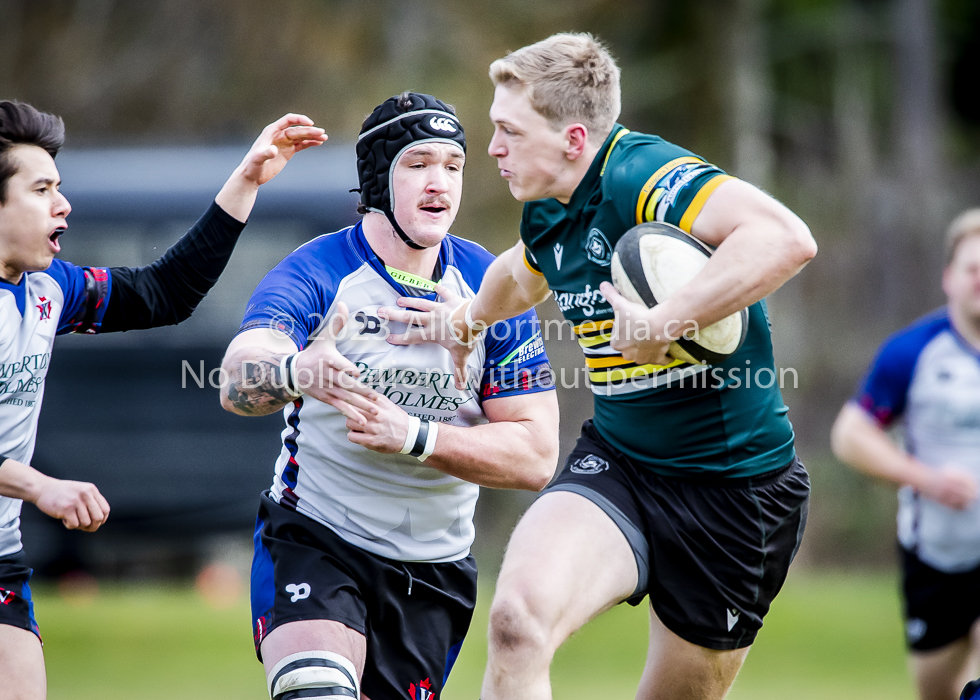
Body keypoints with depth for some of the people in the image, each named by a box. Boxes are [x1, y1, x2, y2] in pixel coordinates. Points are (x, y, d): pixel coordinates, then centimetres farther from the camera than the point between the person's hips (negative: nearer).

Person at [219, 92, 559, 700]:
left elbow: (536, 456, -8)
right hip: (312, 538, -3)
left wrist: (413, 435, -23)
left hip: (434, 569, 3)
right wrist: (294, 371, -55)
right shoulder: (315, 274, -12)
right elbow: (239, 379, -31)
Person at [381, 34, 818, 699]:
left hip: (738, 487, -6)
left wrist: (665, 324, -37)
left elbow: (787, 238, -38)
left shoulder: (642, 175, -21)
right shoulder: (546, 214, 6)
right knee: (520, 616, -23)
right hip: (616, 463, 6)